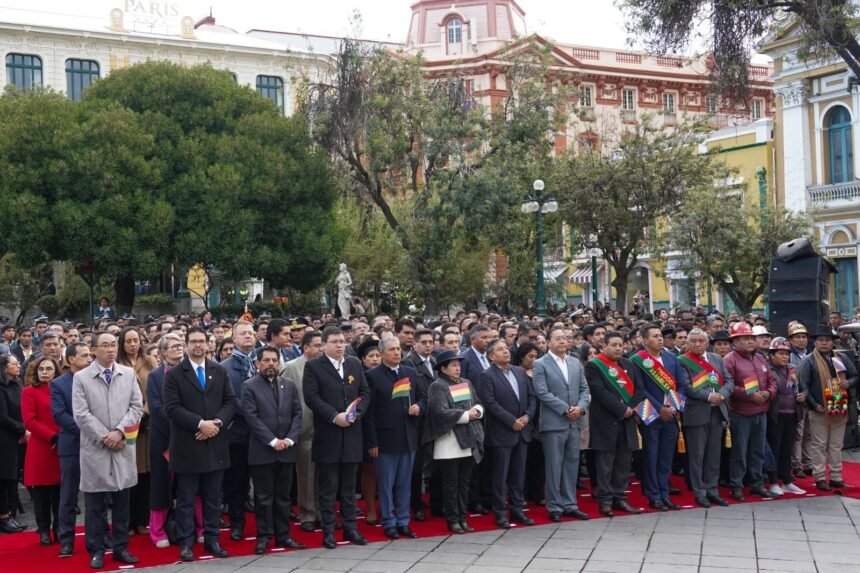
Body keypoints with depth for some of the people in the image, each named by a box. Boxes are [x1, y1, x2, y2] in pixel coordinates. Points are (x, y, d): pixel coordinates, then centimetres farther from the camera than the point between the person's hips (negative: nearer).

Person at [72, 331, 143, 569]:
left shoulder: (128, 374, 7)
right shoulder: (81, 377, -1)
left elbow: (137, 406, 2)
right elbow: (81, 415, -7)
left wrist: (119, 431, -10)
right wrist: (104, 437, -11)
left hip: (123, 446, 2)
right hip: (95, 447, -2)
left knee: (122, 501, 8)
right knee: (95, 504, 4)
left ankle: (121, 547, 18)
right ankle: (96, 550, 14)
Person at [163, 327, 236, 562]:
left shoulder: (220, 371, 9)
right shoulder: (174, 374, -2)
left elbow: (230, 401, 6)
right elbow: (172, 408, -11)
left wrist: (217, 422, -11)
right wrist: (200, 424, -18)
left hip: (215, 444, 3)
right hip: (187, 445, -3)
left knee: (213, 497, 10)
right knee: (186, 499, 5)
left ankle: (212, 539, 19)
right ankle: (186, 543, 13)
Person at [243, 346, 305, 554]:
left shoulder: (289, 385, 10)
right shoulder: (249, 386, -3)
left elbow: (297, 413, 6)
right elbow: (251, 417, -10)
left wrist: (290, 439, -7)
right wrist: (273, 441, -15)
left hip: (286, 449, 4)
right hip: (262, 451, -4)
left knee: (283, 496, 10)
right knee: (264, 497, 3)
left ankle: (283, 535, 17)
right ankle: (264, 536, 11)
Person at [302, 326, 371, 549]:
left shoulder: (355, 364, 12)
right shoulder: (313, 366, -3)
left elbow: (365, 392, 11)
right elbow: (311, 397, -11)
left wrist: (356, 413, -7)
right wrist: (334, 416, -18)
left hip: (352, 434, 4)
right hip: (327, 436, -4)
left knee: (348, 486, 11)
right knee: (328, 487, 3)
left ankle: (350, 527, 18)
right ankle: (328, 531, 10)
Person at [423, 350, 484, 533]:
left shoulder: (467, 383, 15)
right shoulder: (437, 387, -8)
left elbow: (479, 403, 15)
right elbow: (441, 412, -18)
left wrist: (476, 411, -8)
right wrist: (466, 415, -12)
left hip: (468, 440, 7)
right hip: (449, 442, -6)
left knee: (464, 482, 11)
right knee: (451, 483, 1)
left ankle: (462, 518, 18)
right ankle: (452, 520, 8)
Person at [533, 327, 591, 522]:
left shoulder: (575, 363, 13)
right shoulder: (541, 364, -5)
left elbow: (585, 389, 11)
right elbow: (542, 392, -13)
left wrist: (580, 407, -8)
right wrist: (565, 409, -16)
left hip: (574, 422, 5)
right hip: (553, 422, -5)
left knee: (572, 464, 10)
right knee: (554, 466, 0)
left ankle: (570, 504, 18)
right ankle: (554, 507, 9)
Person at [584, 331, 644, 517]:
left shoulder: (627, 364, 15)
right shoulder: (594, 365, -5)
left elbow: (638, 388, 10)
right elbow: (600, 392, -15)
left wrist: (632, 408, -7)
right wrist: (622, 409, -16)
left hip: (627, 421, 6)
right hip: (605, 421, -6)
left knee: (623, 463, 9)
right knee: (605, 464, -1)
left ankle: (620, 498, 17)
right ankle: (605, 500, 7)